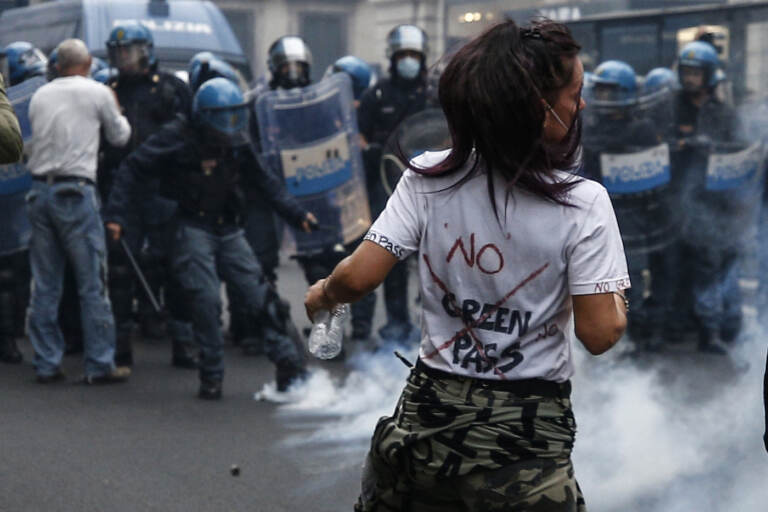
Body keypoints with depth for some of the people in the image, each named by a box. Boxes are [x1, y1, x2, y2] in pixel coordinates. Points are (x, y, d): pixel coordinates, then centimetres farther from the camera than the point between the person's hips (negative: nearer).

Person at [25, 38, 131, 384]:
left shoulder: (40, 96, 12)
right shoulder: (97, 93, 0)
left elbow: (31, 145, 16)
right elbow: (120, 136, 12)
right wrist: (115, 110, 29)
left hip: (40, 189, 5)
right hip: (75, 190, -5)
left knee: (45, 284, 8)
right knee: (92, 283, 0)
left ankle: (46, 364, 10)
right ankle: (100, 364, 0)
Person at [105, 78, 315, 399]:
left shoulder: (237, 143, 7)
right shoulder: (178, 138, -8)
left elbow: (265, 180, 17)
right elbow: (133, 170, -6)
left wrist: (295, 214, 10)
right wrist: (117, 215, -13)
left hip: (229, 231, 5)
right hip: (193, 230, -4)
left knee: (261, 297, -2)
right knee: (206, 301, -13)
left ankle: (290, 369, 4)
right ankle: (211, 377, 2)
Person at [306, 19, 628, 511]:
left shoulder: (428, 177, -9)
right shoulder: (582, 202, -15)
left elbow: (359, 277, -10)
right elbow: (599, 333, -15)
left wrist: (323, 295, 11)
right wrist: (618, 302, 7)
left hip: (432, 414, 3)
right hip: (528, 431, -2)